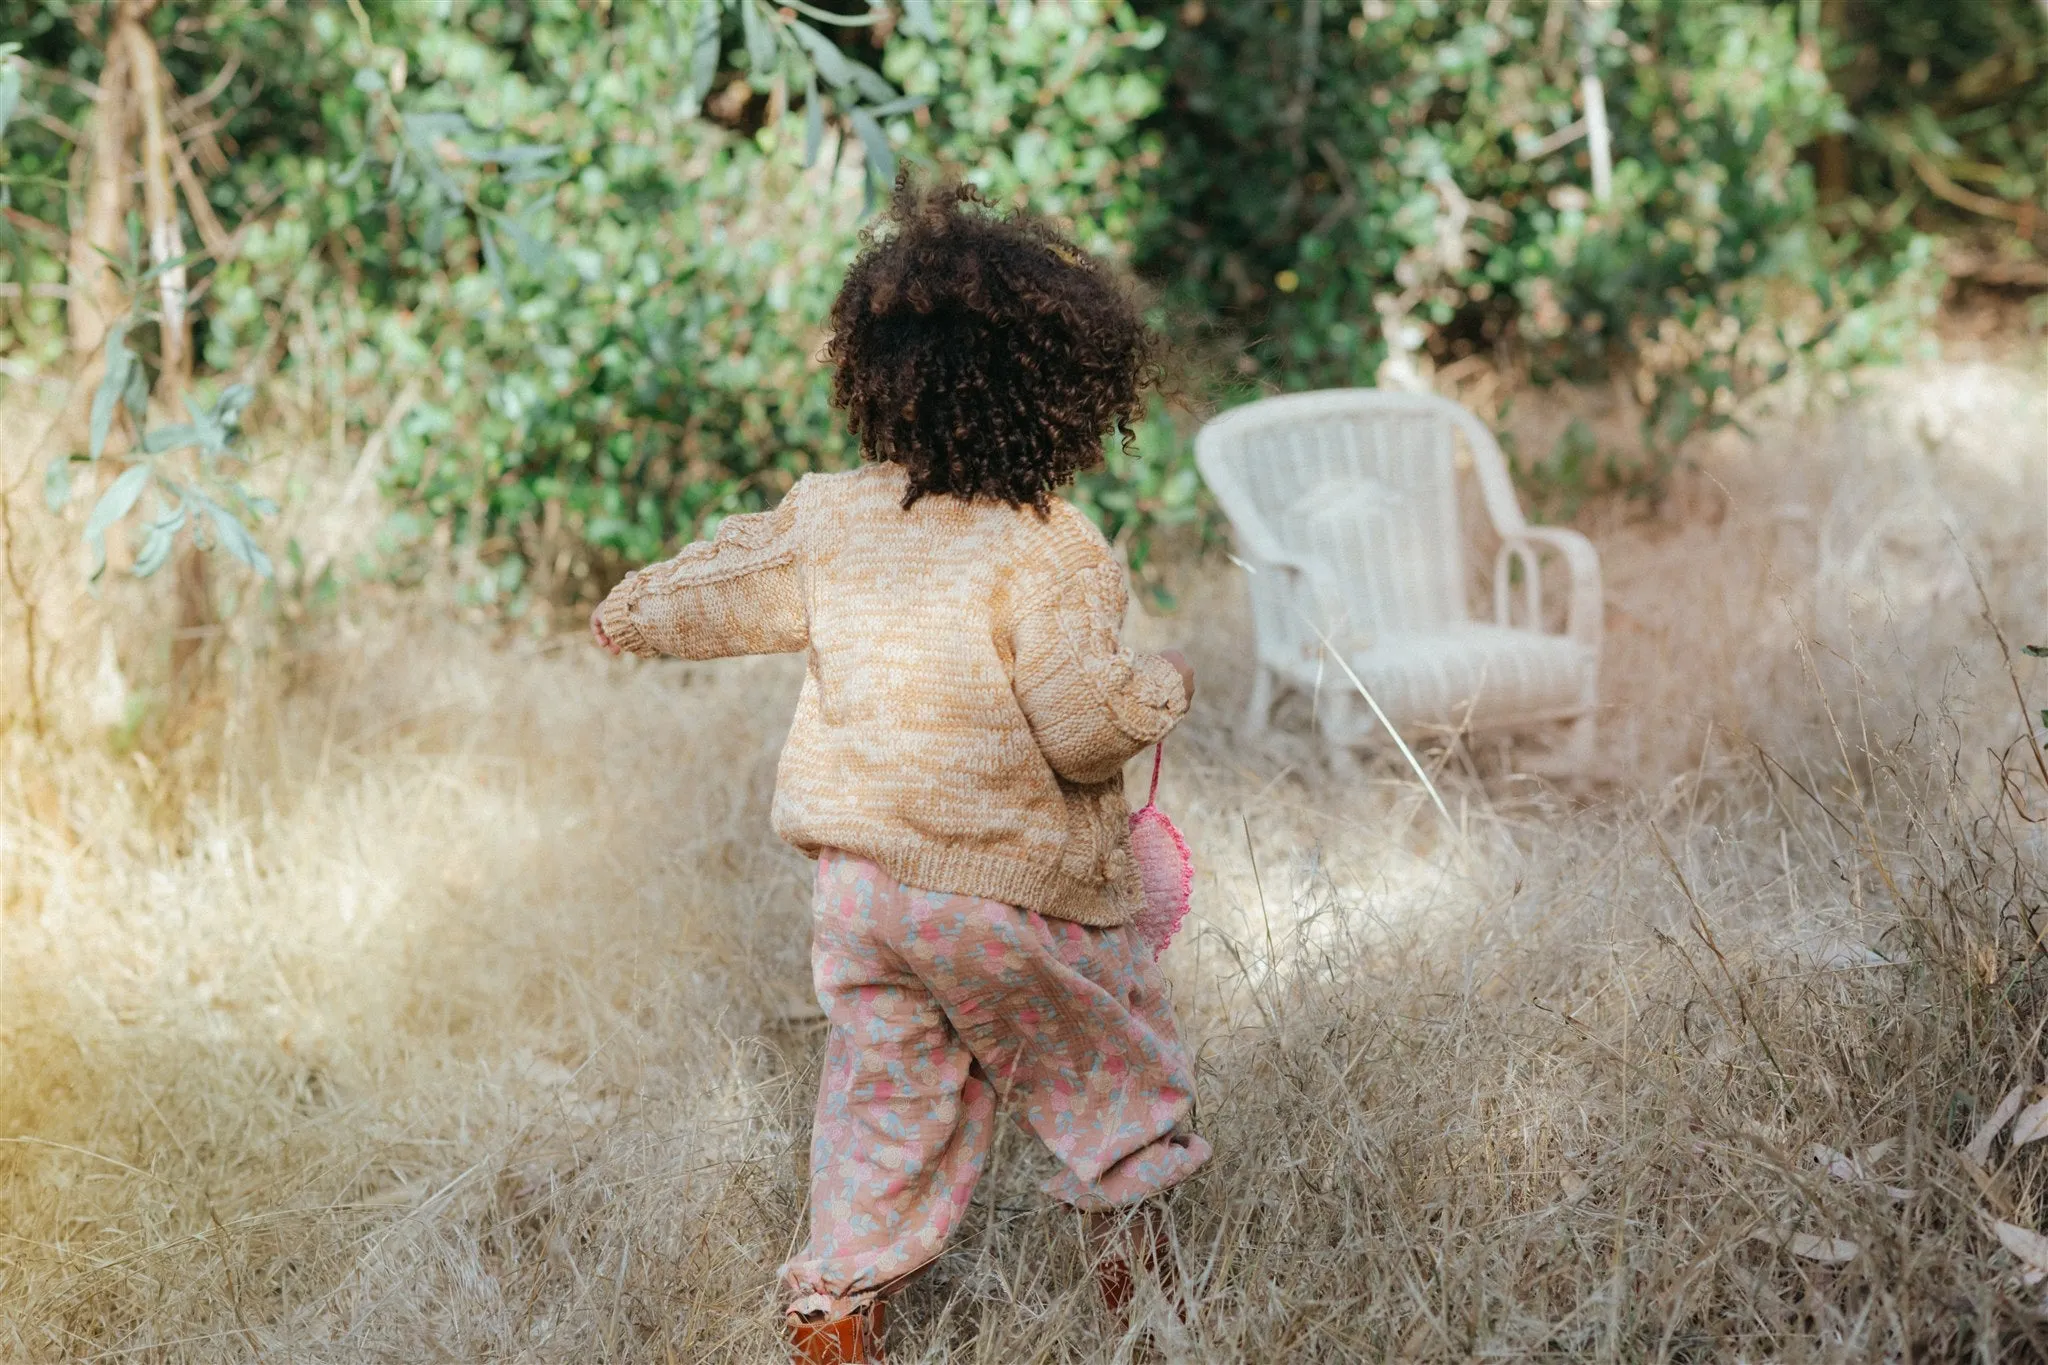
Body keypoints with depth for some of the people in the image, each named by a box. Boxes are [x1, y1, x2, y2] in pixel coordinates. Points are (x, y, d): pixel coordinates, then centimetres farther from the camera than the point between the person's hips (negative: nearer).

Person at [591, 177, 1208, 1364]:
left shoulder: (830, 516, -1)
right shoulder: (1052, 556, -19)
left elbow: (732, 584, 15)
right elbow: (1082, 730, -21)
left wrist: (639, 612, 35)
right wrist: (1161, 689, 0)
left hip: (861, 877, 5)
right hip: (1014, 892, -5)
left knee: (886, 1089, 17)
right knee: (1109, 1062, 18)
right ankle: (1133, 1241, 30)